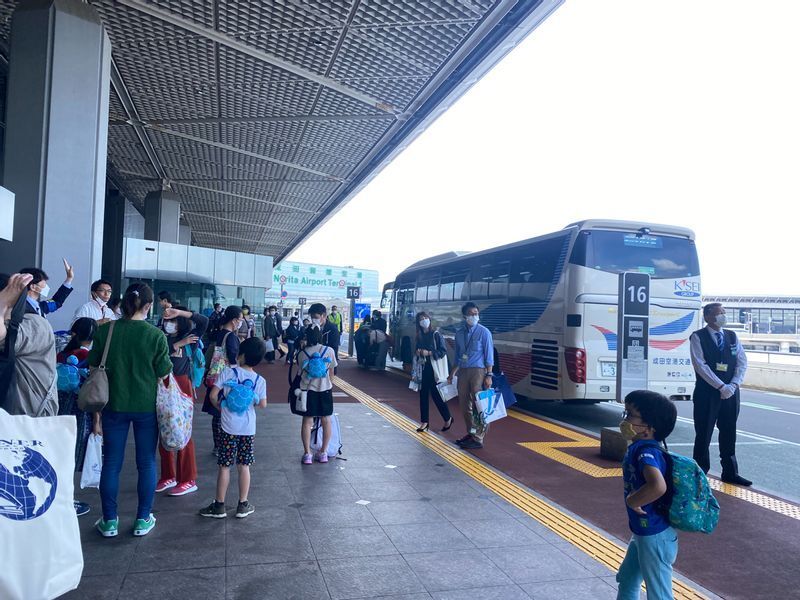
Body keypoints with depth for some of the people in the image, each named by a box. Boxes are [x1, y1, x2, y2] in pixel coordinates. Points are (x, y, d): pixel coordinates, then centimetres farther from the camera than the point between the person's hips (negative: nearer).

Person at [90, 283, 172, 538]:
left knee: (111, 463, 12)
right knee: (146, 464, 11)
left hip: (114, 405, 2)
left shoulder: (105, 330, -5)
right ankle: (143, 520, 19)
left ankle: (109, 521, 20)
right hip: (147, 407, -2)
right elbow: (163, 376, -7)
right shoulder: (156, 335, -12)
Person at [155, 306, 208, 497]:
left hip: (182, 387, -4)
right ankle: (168, 476, 23)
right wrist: (178, 344, -11)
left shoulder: (189, 339, 1)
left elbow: (204, 321, -12)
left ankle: (188, 480, 6)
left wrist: (179, 312, -14)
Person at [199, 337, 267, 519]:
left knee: (224, 466, 7)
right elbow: (263, 404, -2)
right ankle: (243, 505, 17)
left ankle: (219, 506, 15)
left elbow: (213, 395, -12)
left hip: (229, 427, -2)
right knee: (244, 466, 11)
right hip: (248, 428, 2)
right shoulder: (260, 380, -3)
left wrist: (219, 407, 7)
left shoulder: (228, 372, -10)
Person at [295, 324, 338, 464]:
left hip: (308, 389, 0)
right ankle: (324, 453, 16)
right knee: (326, 420, 11)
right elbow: (331, 371, 3)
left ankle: (307, 454, 5)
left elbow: (300, 372, 3)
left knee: (307, 421, 6)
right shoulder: (329, 350, -6)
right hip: (325, 389, 0)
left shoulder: (302, 353, -6)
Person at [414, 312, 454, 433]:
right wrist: (418, 353, -1)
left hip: (434, 368, -6)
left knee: (436, 394, -2)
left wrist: (429, 353, -18)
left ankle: (448, 418, 17)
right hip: (423, 368, 6)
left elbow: (443, 351, -11)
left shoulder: (436, 334, -7)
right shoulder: (419, 336, 10)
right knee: (423, 394, 6)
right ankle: (424, 421, 14)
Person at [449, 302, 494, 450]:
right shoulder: (459, 332, 9)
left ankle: (478, 439, 1)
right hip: (463, 371, 6)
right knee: (464, 404, 11)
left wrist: (489, 375, -14)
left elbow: (489, 355, -8)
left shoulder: (484, 332, -6)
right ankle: (470, 433, 25)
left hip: (478, 371, -6)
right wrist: (453, 373, 12)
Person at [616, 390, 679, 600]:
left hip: (655, 537, -10)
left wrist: (632, 501, -28)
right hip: (642, 533, 10)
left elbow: (658, 486, -43)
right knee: (626, 579, 27)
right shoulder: (639, 447, 2)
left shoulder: (646, 452, -26)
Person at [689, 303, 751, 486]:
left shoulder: (732, 336, 10)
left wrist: (733, 385, -9)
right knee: (704, 434, 2)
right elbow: (700, 365, -13)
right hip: (706, 393, -4)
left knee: (729, 433, 11)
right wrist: (721, 386, -17)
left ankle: (730, 473, 22)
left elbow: (742, 362, 5)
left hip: (731, 392, 5)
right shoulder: (698, 337, -5)